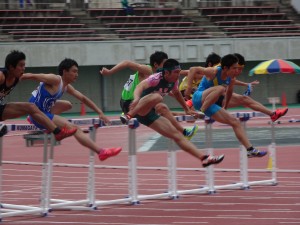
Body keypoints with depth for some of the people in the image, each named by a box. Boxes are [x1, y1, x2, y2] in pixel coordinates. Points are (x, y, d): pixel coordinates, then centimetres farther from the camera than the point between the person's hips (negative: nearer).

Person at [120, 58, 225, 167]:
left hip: (149, 114, 8)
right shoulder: (156, 79, -21)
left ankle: (204, 158, -2)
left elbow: (177, 94, 26)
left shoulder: (173, 82, 3)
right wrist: (136, 98, -59)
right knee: (156, 97, -40)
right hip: (136, 109, -8)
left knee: (177, 135, -1)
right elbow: (140, 86, -38)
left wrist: (187, 110, 32)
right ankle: (128, 116, -38)